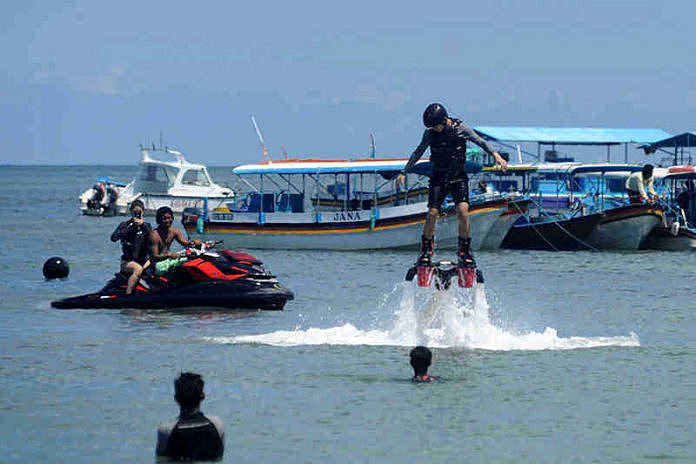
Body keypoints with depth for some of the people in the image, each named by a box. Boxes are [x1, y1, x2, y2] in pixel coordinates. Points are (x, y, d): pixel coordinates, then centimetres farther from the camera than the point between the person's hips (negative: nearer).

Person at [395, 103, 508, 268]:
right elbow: (418, 152, 7)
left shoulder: (461, 128, -8)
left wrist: (495, 154, -19)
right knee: (432, 214, -9)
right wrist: (404, 172, 9)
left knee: (463, 211, -18)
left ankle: (464, 251, -4)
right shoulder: (430, 133, -3)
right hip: (439, 177, 1)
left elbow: (480, 141, -3)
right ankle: (426, 251, 10)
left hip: (458, 177, -1)